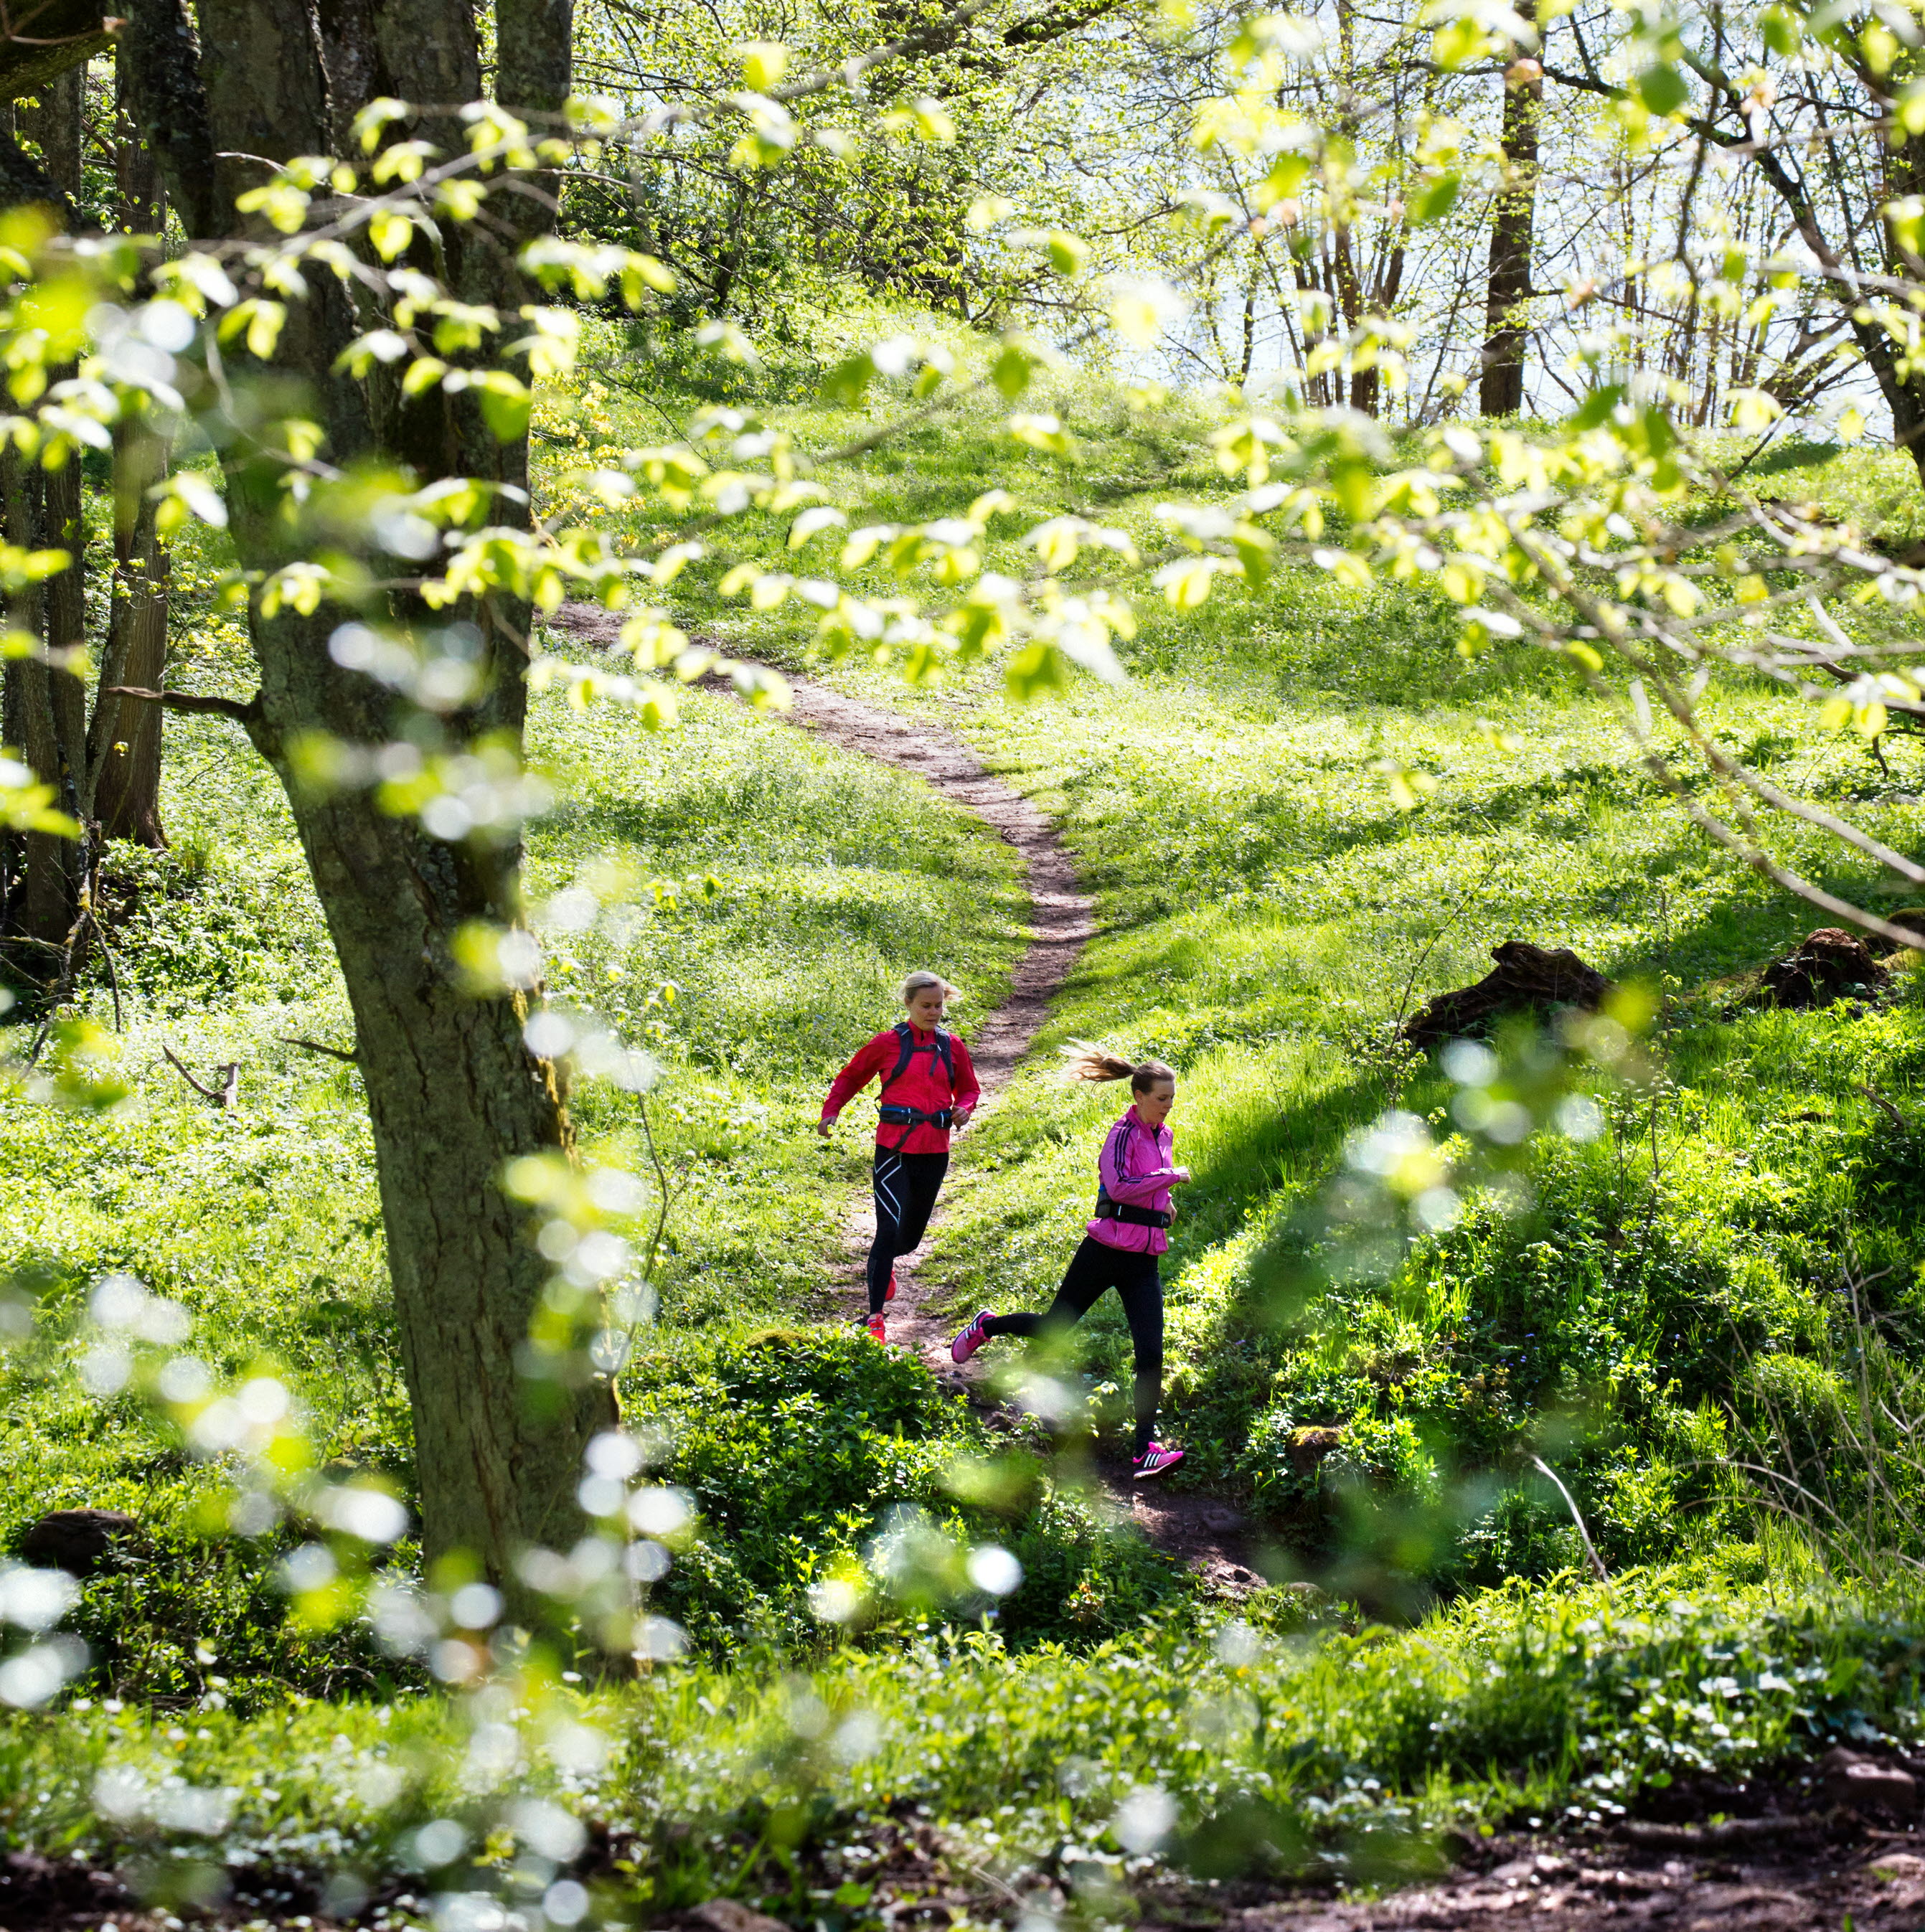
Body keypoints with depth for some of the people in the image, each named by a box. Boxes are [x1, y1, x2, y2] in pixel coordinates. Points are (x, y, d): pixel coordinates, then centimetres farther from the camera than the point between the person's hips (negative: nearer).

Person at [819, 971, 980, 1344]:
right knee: (889, 1229, -15)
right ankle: (875, 1317, -9)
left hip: (934, 1152, 4)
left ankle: (885, 1261, 53)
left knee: (911, 1236, 16)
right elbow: (850, 1077, 9)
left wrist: (964, 1108, -3)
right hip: (894, 1149, -4)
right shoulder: (889, 1043, -2)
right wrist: (830, 1112, -6)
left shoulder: (952, 1047, 7)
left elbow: (969, 1089, 20)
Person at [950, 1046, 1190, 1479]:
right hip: (1107, 1250, -6)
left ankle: (1145, 1450, -9)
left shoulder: (1164, 1135, 13)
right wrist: (1170, 1176, -24)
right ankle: (986, 1327, 40)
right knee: (1055, 1327, 10)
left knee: (1150, 1353, -8)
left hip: (1143, 1262, 6)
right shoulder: (1124, 1133, -12)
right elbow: (1118, 1184, -30)